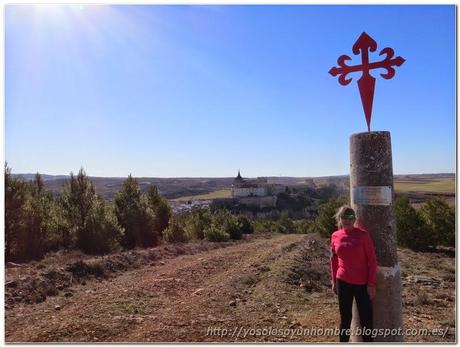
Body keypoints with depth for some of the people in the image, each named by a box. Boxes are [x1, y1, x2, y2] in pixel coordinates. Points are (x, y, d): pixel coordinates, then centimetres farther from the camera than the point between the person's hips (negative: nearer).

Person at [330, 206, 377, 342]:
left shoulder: (363, 235, -9)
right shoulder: (335, 236, 0)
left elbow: (371, 260, -7)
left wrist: (371, 283, -8)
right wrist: (334, 281, 11)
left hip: (362, 283, -2)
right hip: (343, 282, 2)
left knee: (366, 319, 7)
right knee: (345, 318, 14)